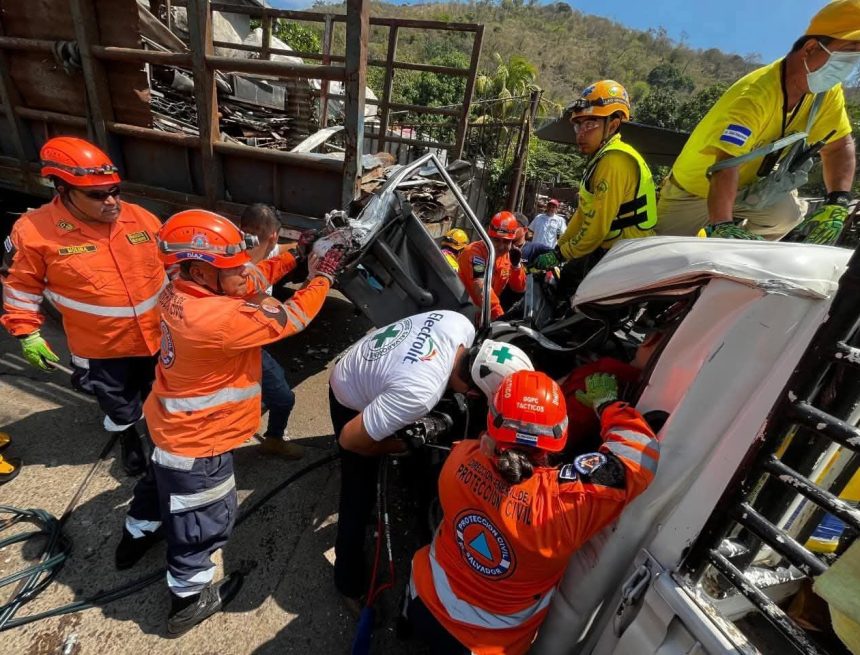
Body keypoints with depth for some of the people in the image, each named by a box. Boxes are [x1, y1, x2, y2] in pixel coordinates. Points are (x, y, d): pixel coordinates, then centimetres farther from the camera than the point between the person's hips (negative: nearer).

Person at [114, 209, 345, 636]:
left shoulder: (179, 291, -10)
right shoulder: (219, 317, -37)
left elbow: (253, 279, 0)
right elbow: (292, 317, -26)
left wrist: (293, 257, -7)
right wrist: (321, 277, -12)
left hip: (173, 424, 9)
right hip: (198, 440, -9)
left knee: (161, 481, 36)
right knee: (205, 519, 15)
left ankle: (136, 537, 64)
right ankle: (189, 598, 39)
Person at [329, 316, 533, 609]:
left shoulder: (460, 325, -25)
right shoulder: (418, 394, -44)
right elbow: (351, 439, -32)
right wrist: (401, 447, -17)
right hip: (353, 404, -7)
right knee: (360, 496, 5)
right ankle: (350, 584, 28)